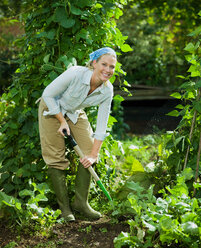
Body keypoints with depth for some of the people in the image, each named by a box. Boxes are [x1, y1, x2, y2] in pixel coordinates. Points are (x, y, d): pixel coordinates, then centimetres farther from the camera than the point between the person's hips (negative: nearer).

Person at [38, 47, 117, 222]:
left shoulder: (107, 91, -20)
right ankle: (64, 206, 3)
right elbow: (48, 94, -21)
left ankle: (81, 202, 5)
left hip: (76, 114, 4)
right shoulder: (75, 73, -34)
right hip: (52, 109, -4)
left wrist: (94, 154, -16)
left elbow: (101, 126, -13)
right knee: (57, 158, -7)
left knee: (89, 153, -7)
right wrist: (62, 121, -18)